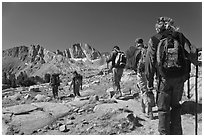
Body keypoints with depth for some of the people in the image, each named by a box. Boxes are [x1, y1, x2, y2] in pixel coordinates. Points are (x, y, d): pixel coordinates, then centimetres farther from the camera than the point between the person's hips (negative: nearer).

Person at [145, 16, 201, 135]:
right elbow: (191, 52, -1)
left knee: (163, 108, 11)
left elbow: (150, 62, -1)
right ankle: (176, 132, 24)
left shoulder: (154, 40, 3)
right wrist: (197, 63, 21)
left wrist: (150, 82, 4)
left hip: (164, 78, -2)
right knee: (175, 105, 20)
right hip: (180, 77, 2)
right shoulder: (179, 36, 7)